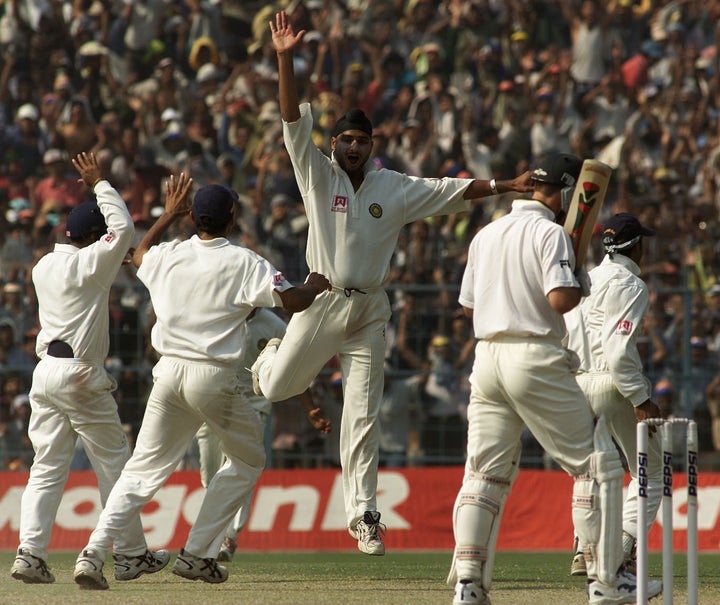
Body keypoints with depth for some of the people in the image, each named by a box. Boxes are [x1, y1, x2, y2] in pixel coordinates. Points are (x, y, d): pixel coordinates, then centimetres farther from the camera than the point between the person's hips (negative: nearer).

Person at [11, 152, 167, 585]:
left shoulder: (44, 267, 12)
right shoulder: (88, 264, -10)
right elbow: (124, 229, -8)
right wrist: (100, 184, -2)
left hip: (46, 370, 7)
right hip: (82, 376, -7)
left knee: (49, 467, 5)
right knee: (115, 464, 3)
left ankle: (30, 552, -7)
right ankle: (131, 554, 7)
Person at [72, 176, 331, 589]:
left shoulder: (169, 256, 6)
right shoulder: (244, 264, -9)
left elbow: (139, 254, 30)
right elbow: (294, 302, -12)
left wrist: (170, 214, 39)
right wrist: (315, 285, 10)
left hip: (169, 371, 4)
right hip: (215, 377, -4)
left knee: (145, 469, 8)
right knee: (248, 461, 17)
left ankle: (95, 552, -9)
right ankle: (197, 555, 10)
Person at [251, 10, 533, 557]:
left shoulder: (395, 188, 5)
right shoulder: (319, 175, -2)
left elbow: (453, 190, 8)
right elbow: (294, 122, -12)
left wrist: (507, 186, 1)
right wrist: (285, 60, -22)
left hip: (369, 311, 1)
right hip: (322, 303, -1)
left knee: (364, 415, 0)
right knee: (277, 388, 8)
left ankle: (363, 514, 3)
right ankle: (271, 354, 47)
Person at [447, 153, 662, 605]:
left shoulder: (486, 235, 15)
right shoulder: (550, 234, -7)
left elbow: (468, 305, 20)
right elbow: (561, 300, -19)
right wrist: (582, 282, 0)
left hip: (487, 359, 7)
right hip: (537, 360, -7)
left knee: (485, 475, 8)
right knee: (596, 462, 2)